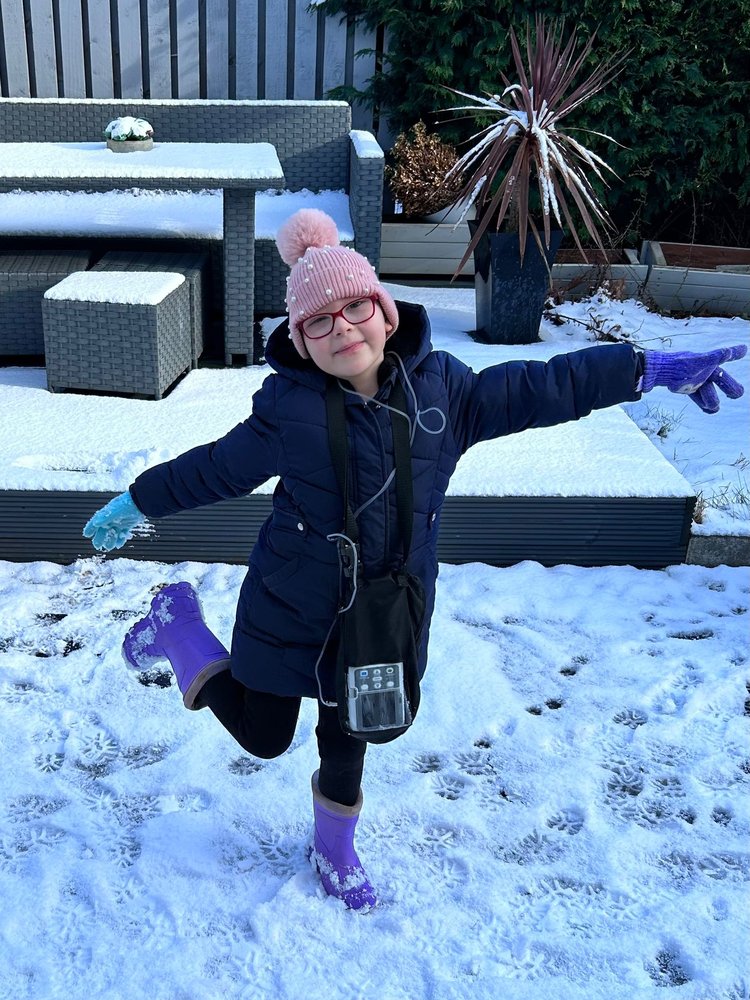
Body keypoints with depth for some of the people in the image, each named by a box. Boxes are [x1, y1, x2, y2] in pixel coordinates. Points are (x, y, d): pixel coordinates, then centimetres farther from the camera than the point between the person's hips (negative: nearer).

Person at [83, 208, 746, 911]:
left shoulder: (439, 385, -7)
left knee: (346, 745, 17)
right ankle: (177, 624, 35)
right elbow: (217, 468, -1)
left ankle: (335, 853, 48)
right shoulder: (288, 410, -16)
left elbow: (532, 390, -1)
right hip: (295, 611, -2)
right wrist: (137, 503, 7)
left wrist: (652, 370, -1)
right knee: (262, 735, 13)